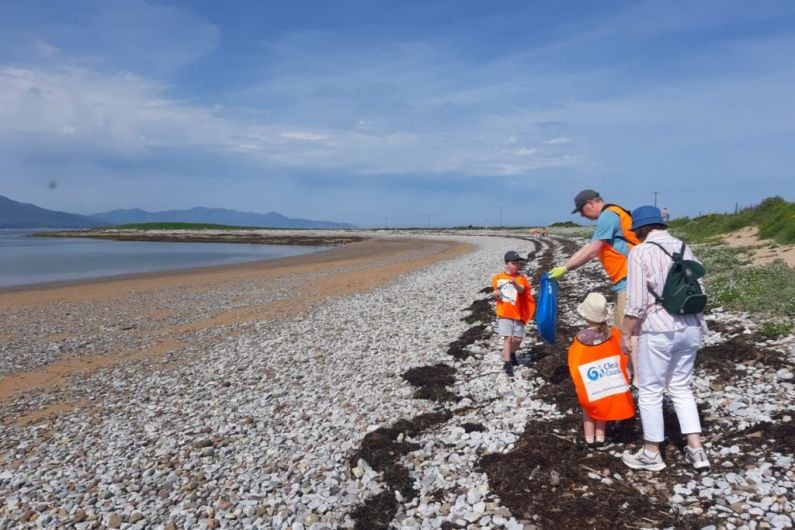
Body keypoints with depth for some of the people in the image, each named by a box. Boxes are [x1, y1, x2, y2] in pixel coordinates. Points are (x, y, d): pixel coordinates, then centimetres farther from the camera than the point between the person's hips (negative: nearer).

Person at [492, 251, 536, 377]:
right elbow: (495, 291, 15)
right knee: (508, 337, -8)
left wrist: (514, 283, -45)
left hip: (518, 314, 1)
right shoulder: (498, 278, 2)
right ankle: (507, 363, -4)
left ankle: (512, 354, 37)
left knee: (518, 339, 7)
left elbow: (521, 290, -24)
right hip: (504, 313, -1)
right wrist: (495, 293, -9)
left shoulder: (521, 278, -3)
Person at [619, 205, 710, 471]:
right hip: (691, 328, 7)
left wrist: (625, 333, -6)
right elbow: (699, 291, 12)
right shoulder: (684, 247, 7)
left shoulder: (640, 252, -12)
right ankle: (696, 450, 22)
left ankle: (651, 454, 20)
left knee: (650, 392, 8)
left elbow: (636, 302, -16)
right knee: (681, 388, 21)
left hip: (659, 330, -7)